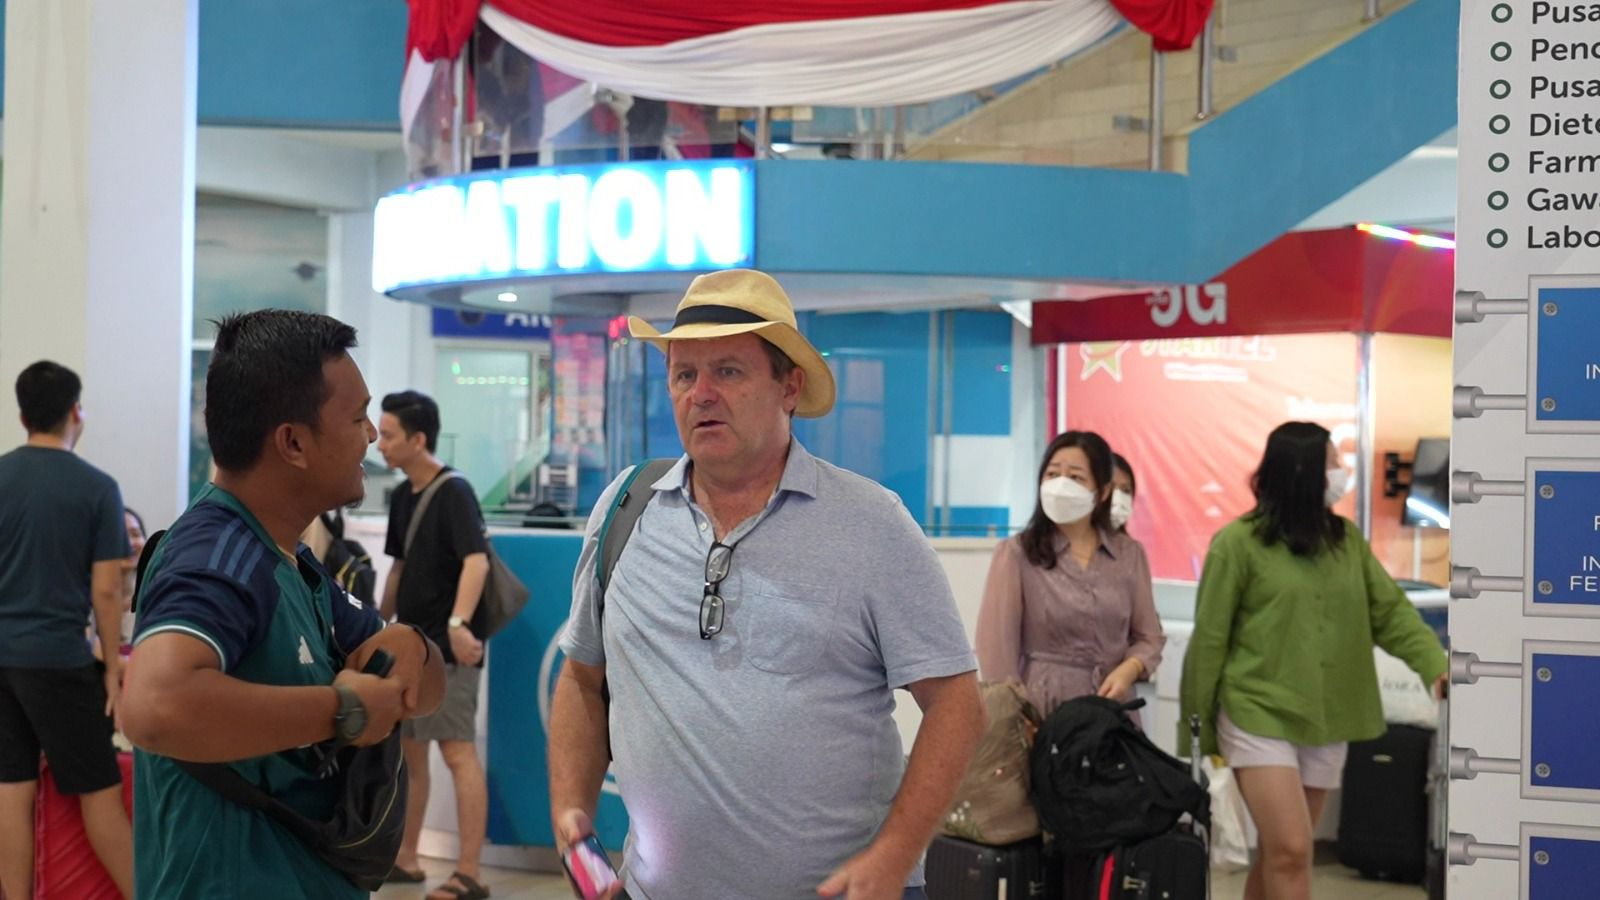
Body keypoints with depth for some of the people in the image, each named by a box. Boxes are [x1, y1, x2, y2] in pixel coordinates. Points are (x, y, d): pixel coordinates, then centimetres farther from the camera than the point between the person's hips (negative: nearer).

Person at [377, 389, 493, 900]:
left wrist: (459, 621, -38)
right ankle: (405, 858, 27)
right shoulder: (403, 496, 13)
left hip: (448, 648, -9)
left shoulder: (453, 493, -13)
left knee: (457, 752, -9)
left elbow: (476, 560, -26)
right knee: (408, 749, 15)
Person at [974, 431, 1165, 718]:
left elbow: (1149, 636, 12)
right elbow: (997, 646, -6)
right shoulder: (1016, 553, -4)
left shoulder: (1130, 554, 8)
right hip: (1041, 714, -3)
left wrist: (1128, 670, -8)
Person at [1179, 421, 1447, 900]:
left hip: (1327, 722, 5)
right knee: (1291, 850, -12)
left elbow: (1390, 611, 3)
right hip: (1259, 717, -5)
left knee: (1279, 853, 13)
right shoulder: (1238, 543, -9)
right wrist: (1197, 735, -3)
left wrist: (1436, 667, -16)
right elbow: (1209, 640, -5)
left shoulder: (1347, 539, 8)